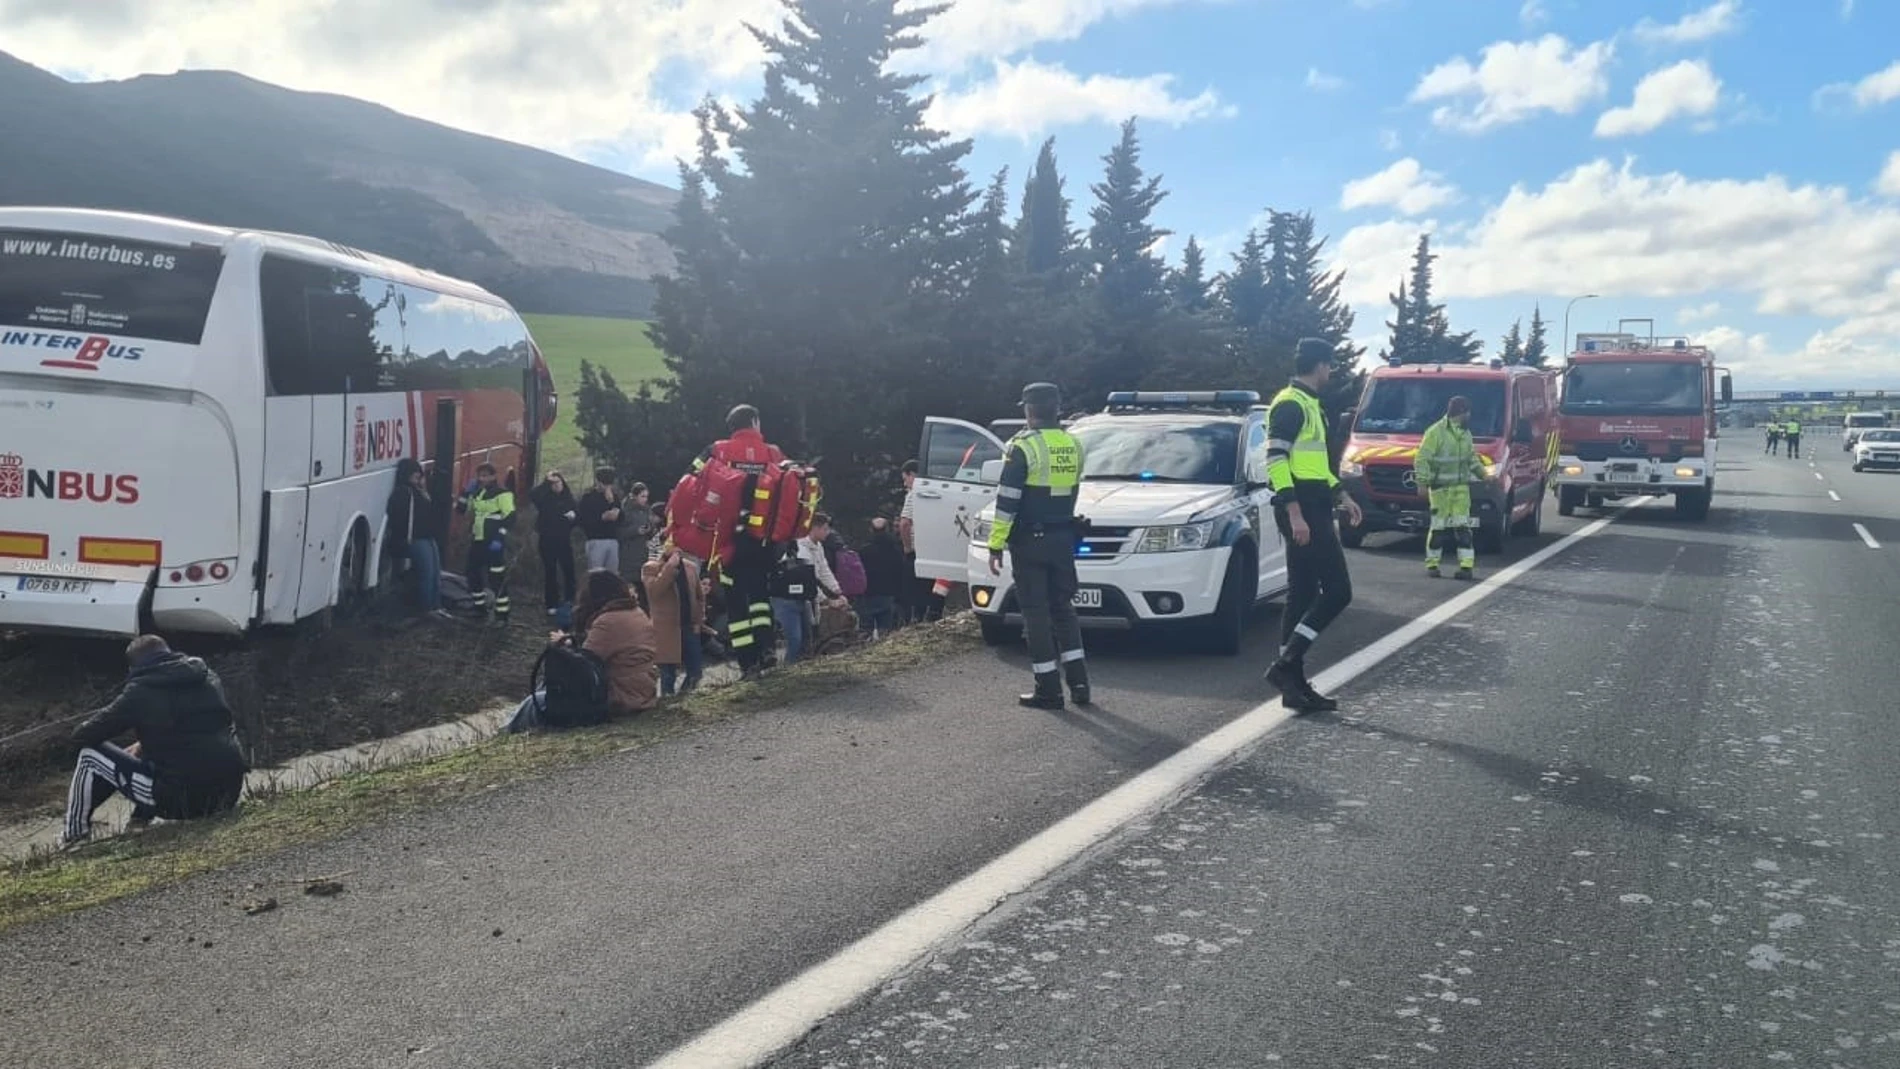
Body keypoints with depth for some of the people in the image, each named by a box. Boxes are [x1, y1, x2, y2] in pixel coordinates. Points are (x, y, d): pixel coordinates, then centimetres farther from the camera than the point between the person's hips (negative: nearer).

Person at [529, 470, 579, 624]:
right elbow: (532, 495, -20)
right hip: (547, 540, -1)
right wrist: (546, 482, -16)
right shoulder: (545, 498, 0)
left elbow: (578, 514, 9)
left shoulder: (569, 498, 7)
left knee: (569, 571, -5)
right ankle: (552, 605, 8)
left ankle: (569, 602, 6)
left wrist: (574, 515, -12)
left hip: (564, 540, 1)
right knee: (550, 573, 2)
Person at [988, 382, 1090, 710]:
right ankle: (1078, 680, 12)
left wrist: (995, 546, -11)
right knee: (1063, 608, 16)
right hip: (1063, 540, 6)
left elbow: (1007, 502, -15)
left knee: (1037, 612, 0)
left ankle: (1049, 689, 2)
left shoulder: (1023, 446, -13)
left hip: (1029, 542, -6)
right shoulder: (1074, 446, 7)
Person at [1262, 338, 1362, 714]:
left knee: (1302, 596, 8)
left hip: (1313, 511, 10)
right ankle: (1286, 664, -10)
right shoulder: (1290, 405, -11)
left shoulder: (1309, 405, 20)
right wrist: (1295, 514, -25)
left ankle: (1294, 683, 10)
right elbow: (1276, 461, -20)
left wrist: (1341, 497, 26)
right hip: (1302, 512, -10)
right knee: (1337, 591, -11)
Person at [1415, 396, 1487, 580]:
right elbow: (1422, 459, -12)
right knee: (1439, 526, -1)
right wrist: (1422, 482, -18)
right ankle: (1431, 564, 11)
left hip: (1461, 487, 6)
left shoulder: (1465, 433, 13)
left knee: (1462, 526, 0)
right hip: (1440, 487, -6)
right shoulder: (1436, 432, -10)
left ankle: (1466, 565, 0)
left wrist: (1483, 475, 20)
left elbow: (1472, 457, 26)